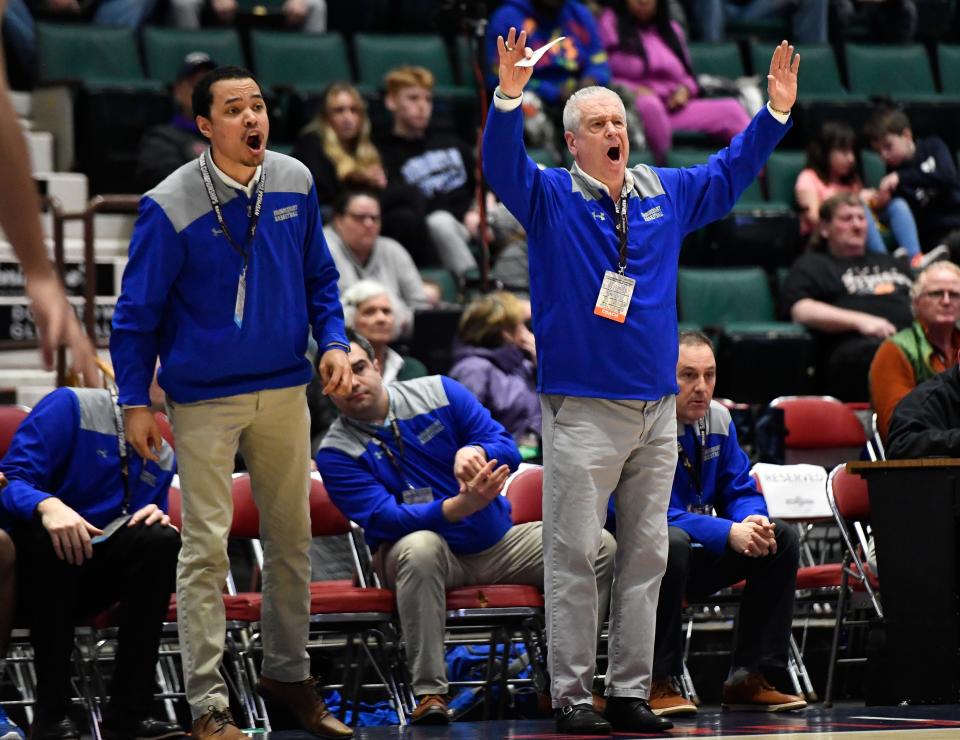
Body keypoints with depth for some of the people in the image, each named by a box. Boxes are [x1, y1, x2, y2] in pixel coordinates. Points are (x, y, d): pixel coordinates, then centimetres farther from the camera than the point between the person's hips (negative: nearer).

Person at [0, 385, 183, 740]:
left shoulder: (162, 457, 11)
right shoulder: (70, 406, -7)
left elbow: (146, 539, 9)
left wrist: (155, 519, -15)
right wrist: (48, 505, -38)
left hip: (91, 576, 5)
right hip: (34, 572, -5)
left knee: (162, 539, -21)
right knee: (50, 531, -36)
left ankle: (128, 711, -23)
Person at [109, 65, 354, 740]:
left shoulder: (295, 184, -1)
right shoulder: (171, 207, -15)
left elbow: (318, 277, 12)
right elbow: (138, 311, -8)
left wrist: (333, 340, -3)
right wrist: (135, 402, -8)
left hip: (285, 390, 5)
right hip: (205, 398, -5)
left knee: (292, 536, 13)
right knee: (206, 546, -5)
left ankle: (289, 672, 28)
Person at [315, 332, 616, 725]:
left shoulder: (438, 392, 2)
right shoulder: (336, 453, -7)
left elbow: (507, 449, -2)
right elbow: (386, 519, -19)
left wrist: (476, 452, -27)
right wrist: (463, 505, -35)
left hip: (497, 542, 4)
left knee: (600, 545, -17)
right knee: (420, 547, -41)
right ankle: (429, 693, -35)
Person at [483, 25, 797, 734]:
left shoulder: (665, 194, 13)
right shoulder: (550, 198, -1)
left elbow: (731, 172, 24)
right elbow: (502, 164, -18)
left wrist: (776, 113, 14)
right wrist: (510, 97, -35)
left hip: (656, 409, 5)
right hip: (583, 409, -5)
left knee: (646, 555, 6)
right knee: (574, 555, -5)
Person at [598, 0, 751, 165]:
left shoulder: (671, 28, 21)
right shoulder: (609, 23, 5)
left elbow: (688, 77, 24)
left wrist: (684, 90, 0)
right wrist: (631, 90, -16)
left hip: (673, 109, 5)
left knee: (731, 109, -14)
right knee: (648, 104, -41)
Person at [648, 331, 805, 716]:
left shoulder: (718, 419, 4)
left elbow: (740, 492, 5)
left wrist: (755, 521, -21)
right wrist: (729, 533, -36)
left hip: (696, 562, 8)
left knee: (782, 538, -4)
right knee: (671, 542, -39)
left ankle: (749, 677, -2)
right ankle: (658, 683, -29)